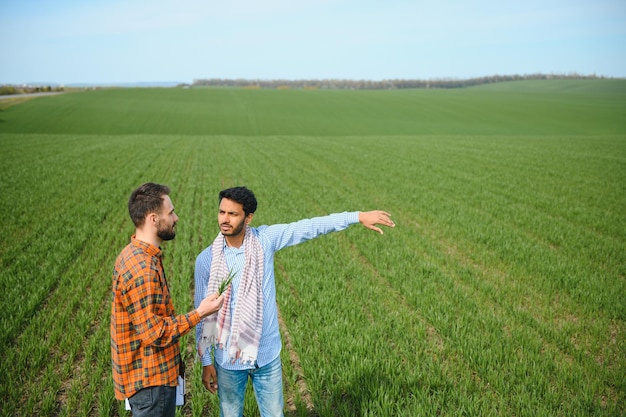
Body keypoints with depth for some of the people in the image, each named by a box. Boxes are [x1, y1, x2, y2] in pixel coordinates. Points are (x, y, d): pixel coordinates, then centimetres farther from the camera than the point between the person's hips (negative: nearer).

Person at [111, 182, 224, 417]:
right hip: (150, 380, -9)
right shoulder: (142, 269, -27)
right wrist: (199, 314, -17)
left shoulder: (136, 254, 5)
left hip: (150, 373, 9)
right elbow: (154, 333, -25)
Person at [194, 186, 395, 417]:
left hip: (267, 355, 1)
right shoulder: (206, 259, -10)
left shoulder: (265, 240, -9)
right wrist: (206, 362, -1)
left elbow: (310, 227, -8)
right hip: (228, 359, -1)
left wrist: (358, 216, -12)